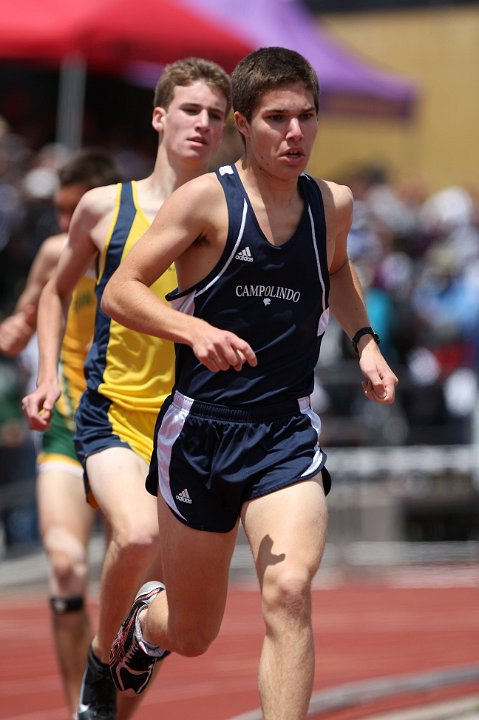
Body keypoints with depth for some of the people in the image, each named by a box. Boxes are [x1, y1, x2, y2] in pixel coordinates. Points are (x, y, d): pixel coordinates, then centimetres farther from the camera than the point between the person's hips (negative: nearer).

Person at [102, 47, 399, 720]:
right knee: (192, 636, 12)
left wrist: (365, 342, 14)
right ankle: (144, 620, 50)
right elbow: (119, 291, -12)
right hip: (201, 429, -2)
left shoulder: (333, 204, 5)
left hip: (287, 431, 2)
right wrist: (197, 330, -28)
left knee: (289, 592, -24)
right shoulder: (208, 198, -9)